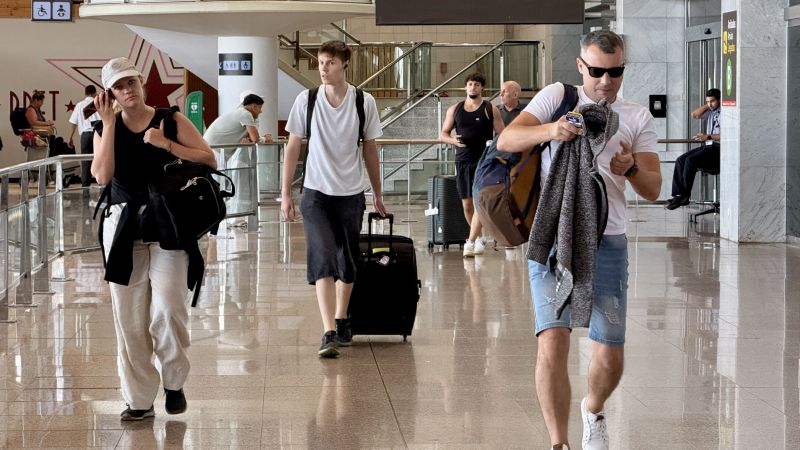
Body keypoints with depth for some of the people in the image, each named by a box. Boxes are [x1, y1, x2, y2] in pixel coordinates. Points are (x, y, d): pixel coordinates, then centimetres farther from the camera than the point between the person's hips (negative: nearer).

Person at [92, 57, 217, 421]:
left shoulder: (171, 120, 3)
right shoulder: (105, 129, 8)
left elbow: (209, 160, -3)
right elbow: (102, 176, -9)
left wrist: (166, 144, -13)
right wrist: (108, 123, -9)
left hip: (167, 224, -2)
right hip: (123, 226, 2)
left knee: (167, 306, -14)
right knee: (128, 316, 2)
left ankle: (173, 382, 10)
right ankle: (139, 399, 11)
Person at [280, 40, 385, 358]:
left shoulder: (364, 102, -2)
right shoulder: (306, 100, -3)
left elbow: (369, 150, 8)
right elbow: (293, 148, 3)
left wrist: (377, 195, 13)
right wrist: (285, 194, 1)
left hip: (351, 194, 2)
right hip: (315, 193, -1)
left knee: (347, 263, 12)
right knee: (322, 261, -13)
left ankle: (341, 320, 33)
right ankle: (329, 333, -17)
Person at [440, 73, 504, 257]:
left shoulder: (490, 109, 2)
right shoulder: (454, 109, 10)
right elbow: (443, 134, 13)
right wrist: (453, 140, -8)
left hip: (483, 161, -4)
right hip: (462, 161, 4)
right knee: (467, 204, 8)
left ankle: (470, 243, -17)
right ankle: (479, 238, 26)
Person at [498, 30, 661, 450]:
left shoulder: (637, 117, 10)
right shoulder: (557, 96, 5)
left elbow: (653, 190, 4)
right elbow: (507, 140, -6)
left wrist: (631, 169, -19)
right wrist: (549, 130, -25)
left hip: (607, 242, 2)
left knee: (610, 358, 2)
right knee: (553, 342, -18)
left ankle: (593, 410, 36)